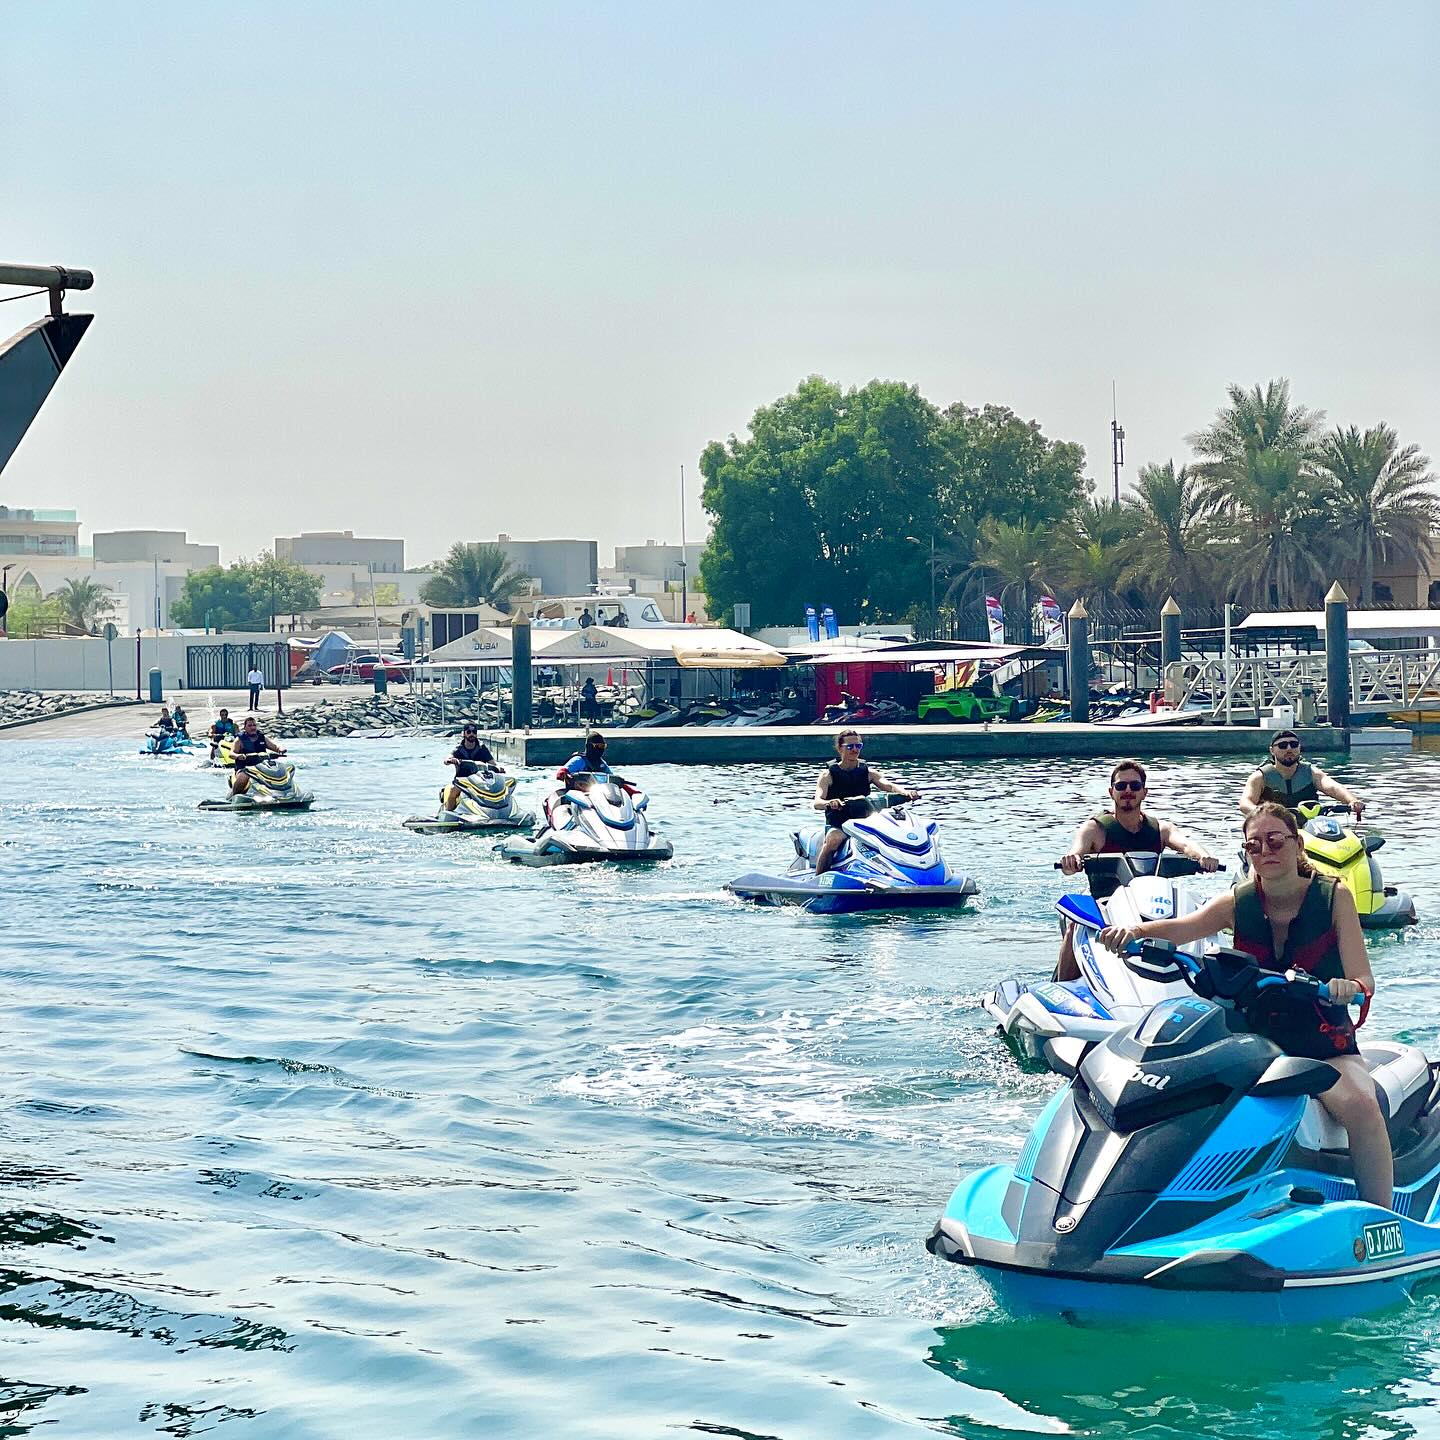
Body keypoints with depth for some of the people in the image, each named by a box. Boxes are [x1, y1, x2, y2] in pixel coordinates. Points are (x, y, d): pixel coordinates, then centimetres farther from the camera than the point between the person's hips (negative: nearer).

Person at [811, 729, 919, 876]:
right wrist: (829, 803, -37)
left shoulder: (868, 772, 12)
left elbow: (888, 785, -6)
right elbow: (817, 802, -12)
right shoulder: (828, 774, 3)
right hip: (837, 825, -3)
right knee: (834, 839, -37)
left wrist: (905, 792, -29)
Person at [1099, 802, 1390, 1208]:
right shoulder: (1238, 903, 3)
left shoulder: (1334, 897, -2)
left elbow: (1364, 982, -9)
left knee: (1358, 1103, -33)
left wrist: (1348, 988, -34)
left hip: (1326, 1046, -2)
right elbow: (1181, 928, -15)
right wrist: (1134, 929, -36)